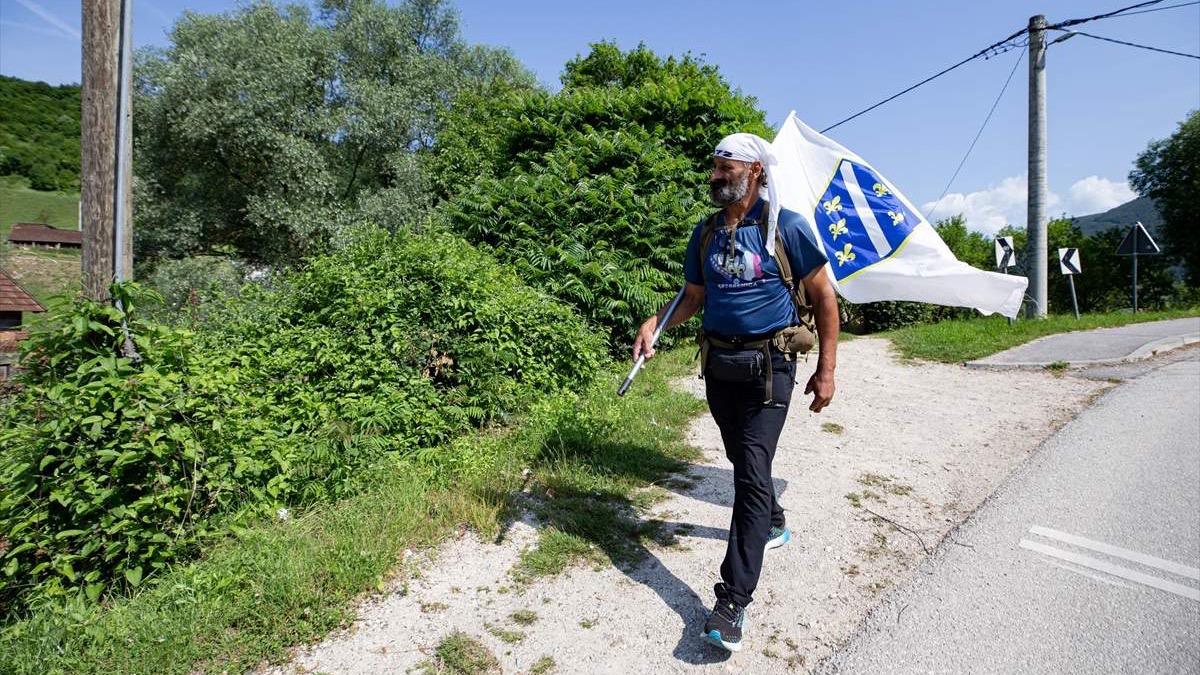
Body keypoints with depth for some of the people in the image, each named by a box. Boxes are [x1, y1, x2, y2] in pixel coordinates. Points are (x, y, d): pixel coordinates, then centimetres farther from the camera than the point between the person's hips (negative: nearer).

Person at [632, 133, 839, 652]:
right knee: (745, 461, 20)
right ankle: (772, 523, 49)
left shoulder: (784, 227, -8)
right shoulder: (705, 234, 7)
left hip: (768, 368, -5)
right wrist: (654, 323, -7)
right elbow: (692, 297, 13)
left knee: (752, 472, -12)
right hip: (718, 367, 6)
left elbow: (823, 296, -4)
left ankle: (733, 600, -7)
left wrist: (826, 369, -6)